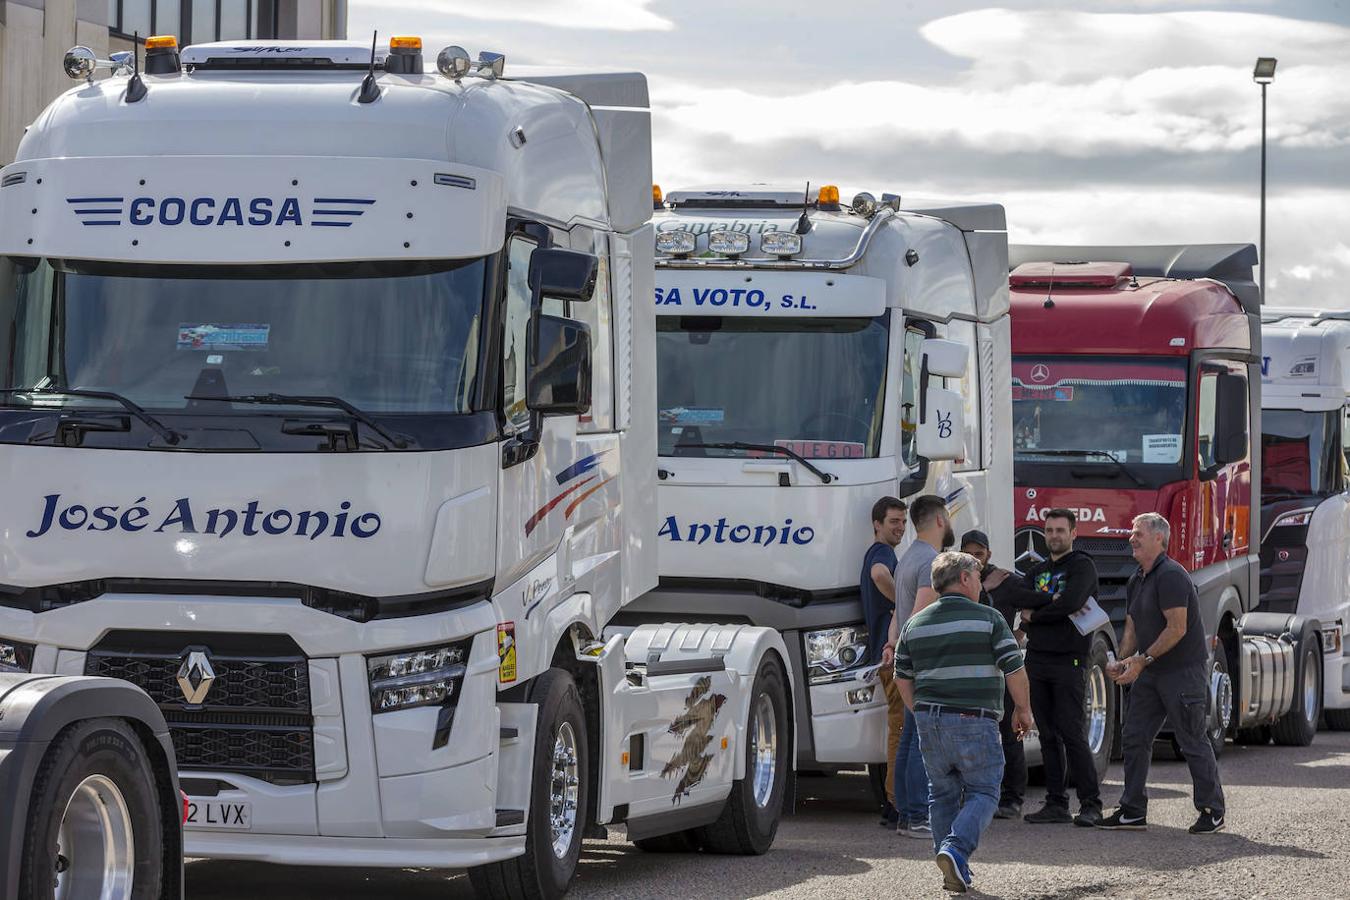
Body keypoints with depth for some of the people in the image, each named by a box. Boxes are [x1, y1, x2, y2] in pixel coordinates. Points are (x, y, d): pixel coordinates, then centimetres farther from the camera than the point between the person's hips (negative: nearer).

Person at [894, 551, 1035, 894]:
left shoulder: (915, 624, 11)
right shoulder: (988, 619, -4)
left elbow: (903, 678, 16)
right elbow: (1014, 670, -6)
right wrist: (1023, 710, 8)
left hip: (929, 721, 5)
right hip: (974, 722, -5)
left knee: (944, 794, 14)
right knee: (982, 792, 3)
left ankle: (955, 872, 11)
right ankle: (956, 849, -19)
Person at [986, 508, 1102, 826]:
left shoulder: (1082, 566, -1)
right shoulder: (1037, 571, 19)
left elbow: (1071, 603, -17)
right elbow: (1015, 596, 0)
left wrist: (1034, 615, -4)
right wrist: (1050, 600, -14)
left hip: (1068, 660, -6)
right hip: (1037, 658, 6)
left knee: (1073, 734, -10)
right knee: (1049, 736, 5)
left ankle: (1091, 805, -7)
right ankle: (1056, 804, 7)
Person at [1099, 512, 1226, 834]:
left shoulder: (1170, 575, -17)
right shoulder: (1136, 582, 13)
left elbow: (1177, 628, -22)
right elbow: (1132, 629, 17)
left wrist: (1142, 660, -21)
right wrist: (1122, 662, 0)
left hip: (1184, 671, -9)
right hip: (1151, 674, 9)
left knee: (1193, 742, -3)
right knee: (1133, 737, 6)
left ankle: (1212, 812, 6)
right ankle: (1133, 811, 10)